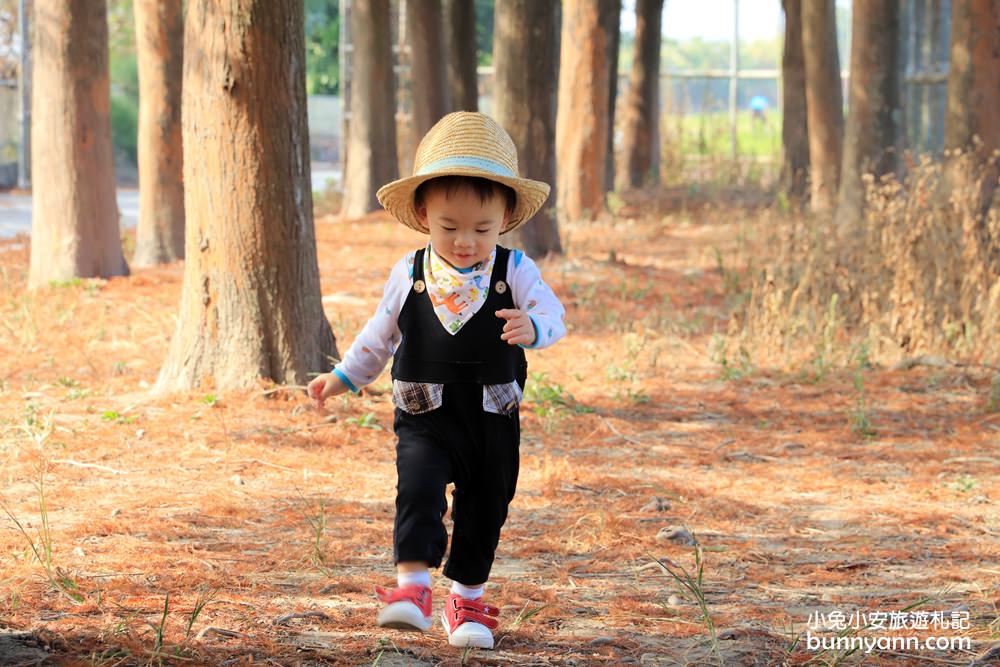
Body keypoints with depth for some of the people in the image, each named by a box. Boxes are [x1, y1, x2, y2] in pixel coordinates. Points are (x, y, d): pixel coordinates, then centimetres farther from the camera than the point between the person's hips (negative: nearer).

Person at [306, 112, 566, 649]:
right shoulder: (410, 275, -1)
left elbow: (552, 315, -15)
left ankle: (468, 599, 26)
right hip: (427, 418, -1)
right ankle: (412, 586, -26)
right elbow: (381, 333, 13)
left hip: (493, 421, 1)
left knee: (484, 510, 10)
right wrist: (343, 378, 16)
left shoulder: (514, 271, -5)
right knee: (418, 489, -24)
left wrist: (532, 328, -38)